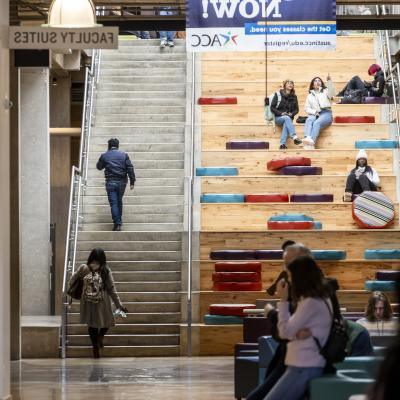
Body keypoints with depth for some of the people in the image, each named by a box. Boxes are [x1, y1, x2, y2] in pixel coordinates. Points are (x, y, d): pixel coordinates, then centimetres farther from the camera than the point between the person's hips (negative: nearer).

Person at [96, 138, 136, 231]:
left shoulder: (104, 156, 1)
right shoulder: (124, 155, 3)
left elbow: (99, 167, 18)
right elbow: (130, 169, -2)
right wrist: (132, 181, 0)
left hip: (110, 182, -2)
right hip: (122, 182, 2)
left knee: (114, 203, -3)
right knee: (119, 201, 20)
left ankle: (117, 224, -13)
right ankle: (119, 221, 26)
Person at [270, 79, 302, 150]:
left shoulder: (294, 97, 12)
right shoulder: (278, 95, 1)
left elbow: (296, 109, 13)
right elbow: (272, 108, -2)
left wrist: (291, 114, -9)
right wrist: (281, 113, -16)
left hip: (289, 117, 2)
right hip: (278, 117, -2)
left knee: (286, 124, -35)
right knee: (286, 118, -36)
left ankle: (283, 144, -48)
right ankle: (294, 137, -54)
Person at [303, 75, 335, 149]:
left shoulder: (325, 91, 19)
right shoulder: (309, 96, 28)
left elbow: (331, 94, -5)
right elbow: (307, 108, 18)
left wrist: (329, 81, -20)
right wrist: (314, 112, -5)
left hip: (326, 113, -2)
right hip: (314, 114, 2)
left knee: (317, 123, -36)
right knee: (309, 120, -35)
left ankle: (312, 141, -59)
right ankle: (307, 138, -61)